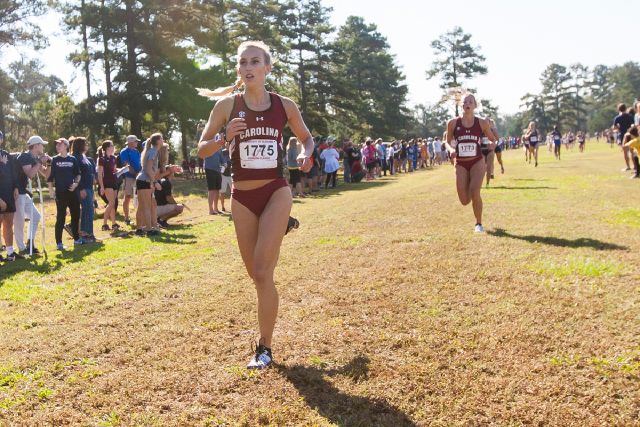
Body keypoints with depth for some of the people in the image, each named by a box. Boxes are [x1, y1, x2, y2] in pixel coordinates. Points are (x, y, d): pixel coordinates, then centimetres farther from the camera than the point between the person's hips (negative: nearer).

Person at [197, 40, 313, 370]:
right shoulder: (227, 105, -1)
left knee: (263, 272, -11)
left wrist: (305, 154, -5)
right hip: (242, 198, 2)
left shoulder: (285, 106, 1)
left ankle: (264, 348, 2)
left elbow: (306, 137, 17)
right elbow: (202, 149, 3)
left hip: (276, 193, -2)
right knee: (256, 274, 9)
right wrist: (225, 137, -17)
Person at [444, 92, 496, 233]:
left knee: (475, 193, -19)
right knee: (464, 201, -2)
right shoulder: (452, 123, -3)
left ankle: (479, 224, 6)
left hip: (477, 162, -1)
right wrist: (451, 150, -14)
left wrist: (492, 144, -13)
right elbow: (448, 142, 8)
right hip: (460, 164, 1)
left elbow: (493, 139, 10)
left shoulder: (482, 123, -2)